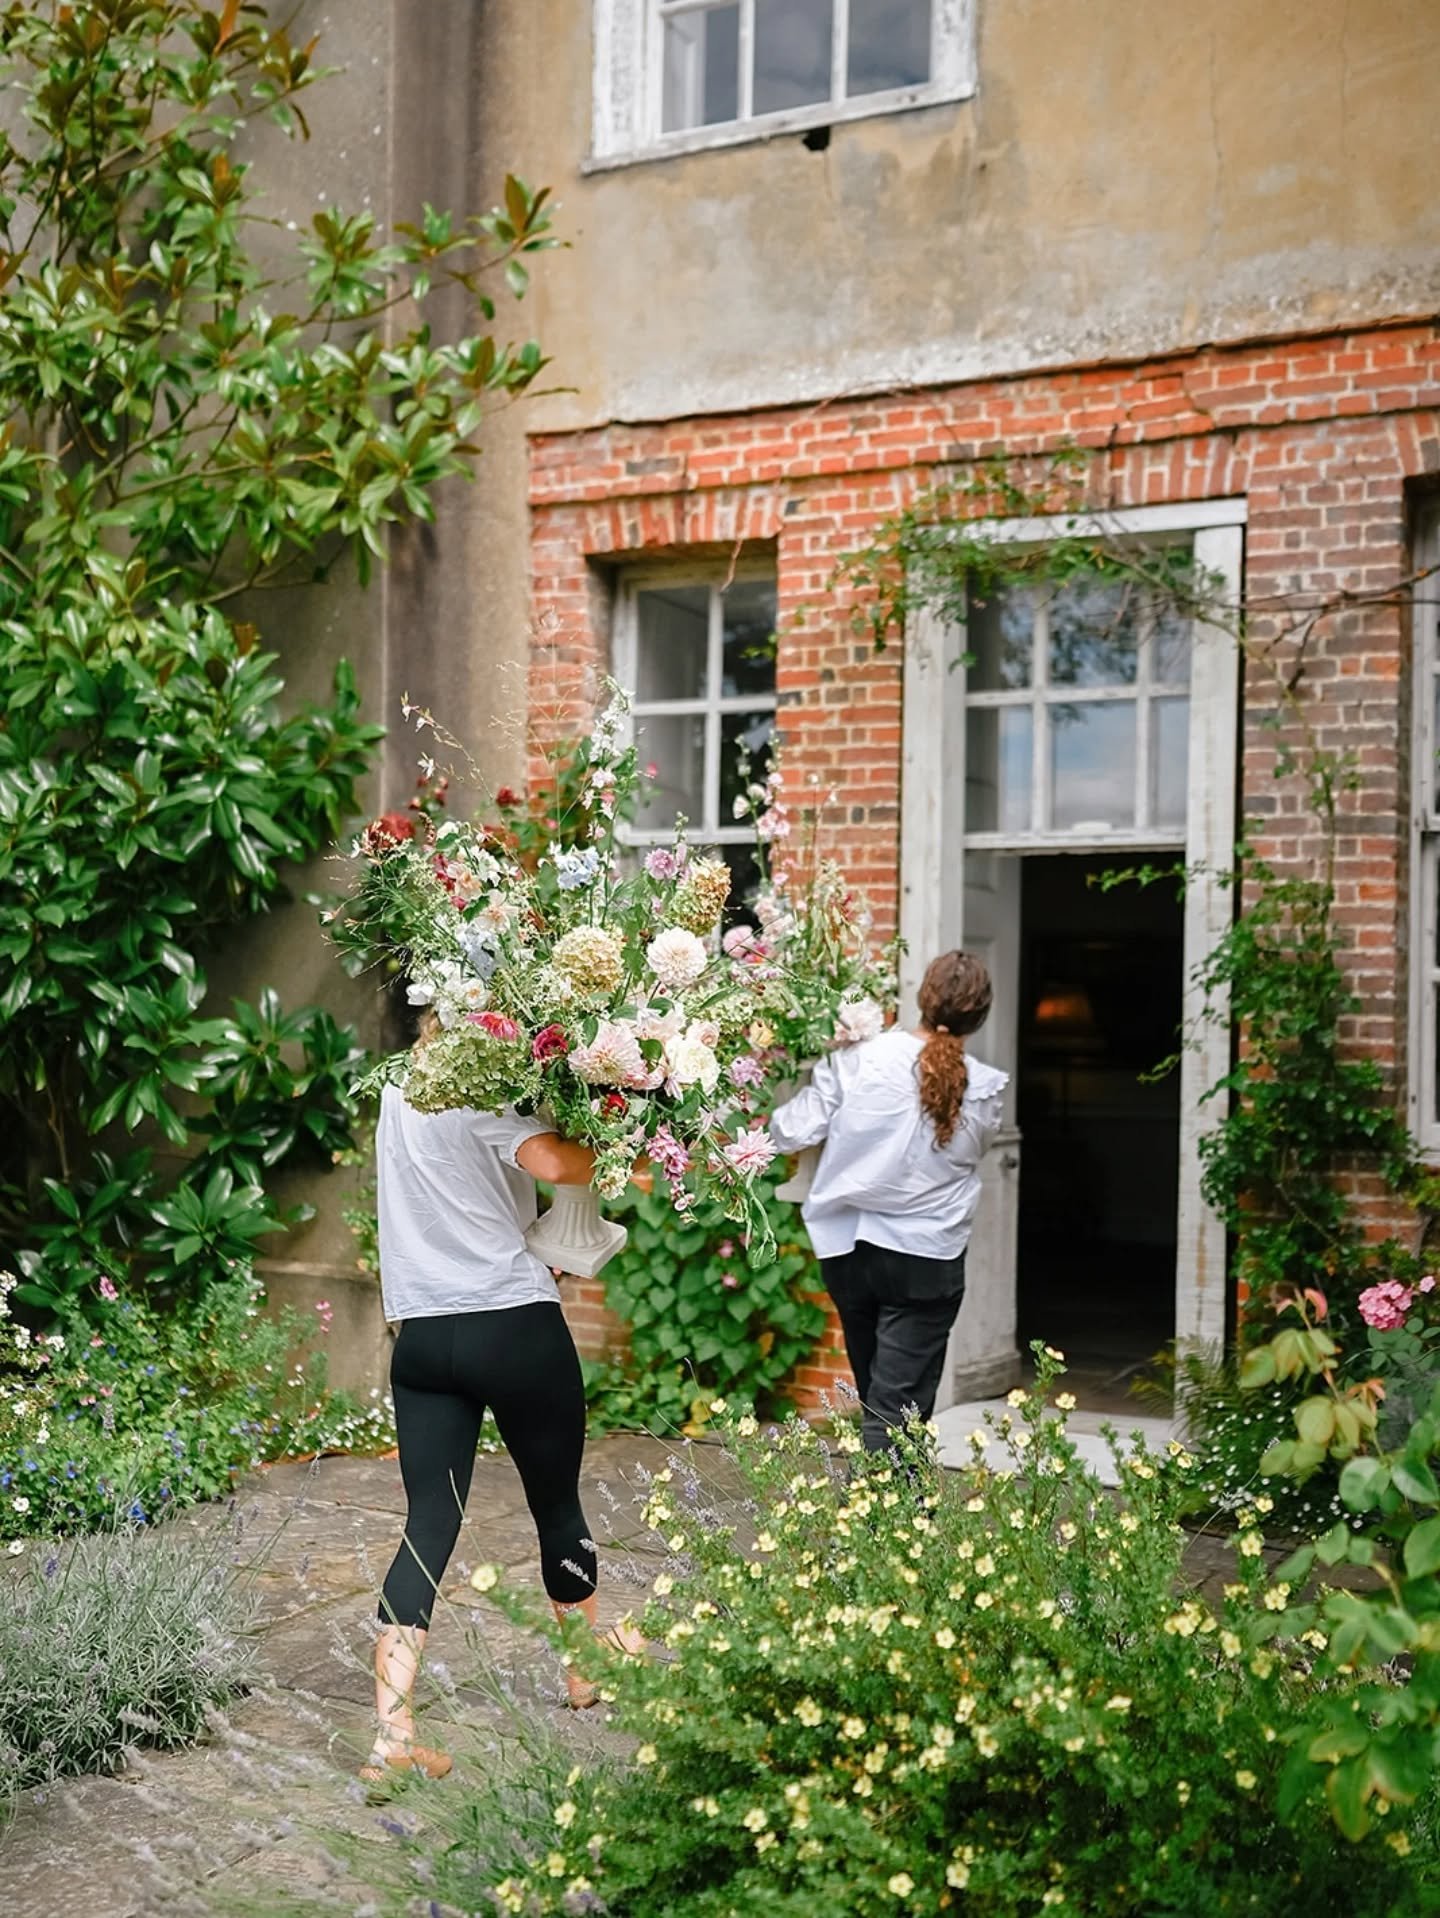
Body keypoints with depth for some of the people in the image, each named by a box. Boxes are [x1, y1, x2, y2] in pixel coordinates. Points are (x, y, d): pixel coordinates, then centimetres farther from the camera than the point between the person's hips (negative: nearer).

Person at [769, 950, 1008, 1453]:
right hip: (926, 1259, -2)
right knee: (896, 1412, 0)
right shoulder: (986, 1091, -8)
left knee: (876, 1398, 19)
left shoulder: (858, 1060, -10)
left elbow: (791, 1134, -7)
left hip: (847, 1248, 2)